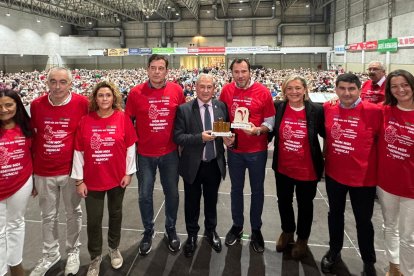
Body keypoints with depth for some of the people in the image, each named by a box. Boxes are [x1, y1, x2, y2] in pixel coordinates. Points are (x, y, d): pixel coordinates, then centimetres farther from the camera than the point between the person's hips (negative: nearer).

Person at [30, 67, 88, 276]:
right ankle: (50, 254, 38)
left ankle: (73, 252, 37)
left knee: (73, 213, 16)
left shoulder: (81, 103, -12)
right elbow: (32, 137, 6)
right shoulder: (36, 105, -4)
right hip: (43, 171, 2)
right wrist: (31, 167, 9)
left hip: (71, 169, -2)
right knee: (48, 216, 17)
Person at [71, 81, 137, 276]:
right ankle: (95, 257, 28)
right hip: (92, 180, 0)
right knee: (93, 220, 8)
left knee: (115, 214, 18)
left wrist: (129, 172, -3)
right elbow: (78, 152, -3)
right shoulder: (85, 121, -6)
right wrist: (79, 179, -4)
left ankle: (114, 248, 40)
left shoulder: (123, 119, -8)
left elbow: (130, 147, -3)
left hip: (117, 178, 0)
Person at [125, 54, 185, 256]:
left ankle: (171, 230, 34)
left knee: (172, 193, 13)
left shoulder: (177, 90, -4)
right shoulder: (136, 92, -7)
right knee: (145, 195, 10)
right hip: (145, 153, 0)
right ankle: (148, 232, 32)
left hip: (170, 152, 1)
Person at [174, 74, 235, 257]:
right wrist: (200, 138, -26)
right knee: (192, 203, 14)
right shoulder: (184, 109, -10)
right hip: (193, 165, -2)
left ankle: (211, 231, 44)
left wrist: (229, 139, -15)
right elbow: (178, 137, -13)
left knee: (212, 201, 21)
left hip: (215, 164, 2)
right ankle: (192, 235, 37)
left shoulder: (221, 107, -1)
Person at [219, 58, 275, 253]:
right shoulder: (227, 90, -2)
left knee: (257, 190, 10)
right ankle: (237, 225, 35)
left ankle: (256, 230, 29)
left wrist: (257, 130, -25)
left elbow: (270, 121, -6)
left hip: (257, 150, -2)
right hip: (234, 149, 2)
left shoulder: (262, 91, -10)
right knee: (236, 188, 16)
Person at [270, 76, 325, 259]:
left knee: (305, 205, 17)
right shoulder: (278, 107, -6)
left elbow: (326, 134, -5)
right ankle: (287, 231, 48)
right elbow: (271, 131, 6)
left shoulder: (316, 110, -13)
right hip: (283, 167, 3)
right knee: (283, 201, 21)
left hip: (307, 169, -2)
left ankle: (302, 238, 41)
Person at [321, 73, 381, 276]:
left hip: (363, 176, -3)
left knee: (363, 221, 11)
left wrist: (374, 163, -6)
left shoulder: (373, 111, -15)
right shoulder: (328, 108, -4)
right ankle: (334, 251, 41)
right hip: (334, 173, 3)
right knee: (335, 214, 19)